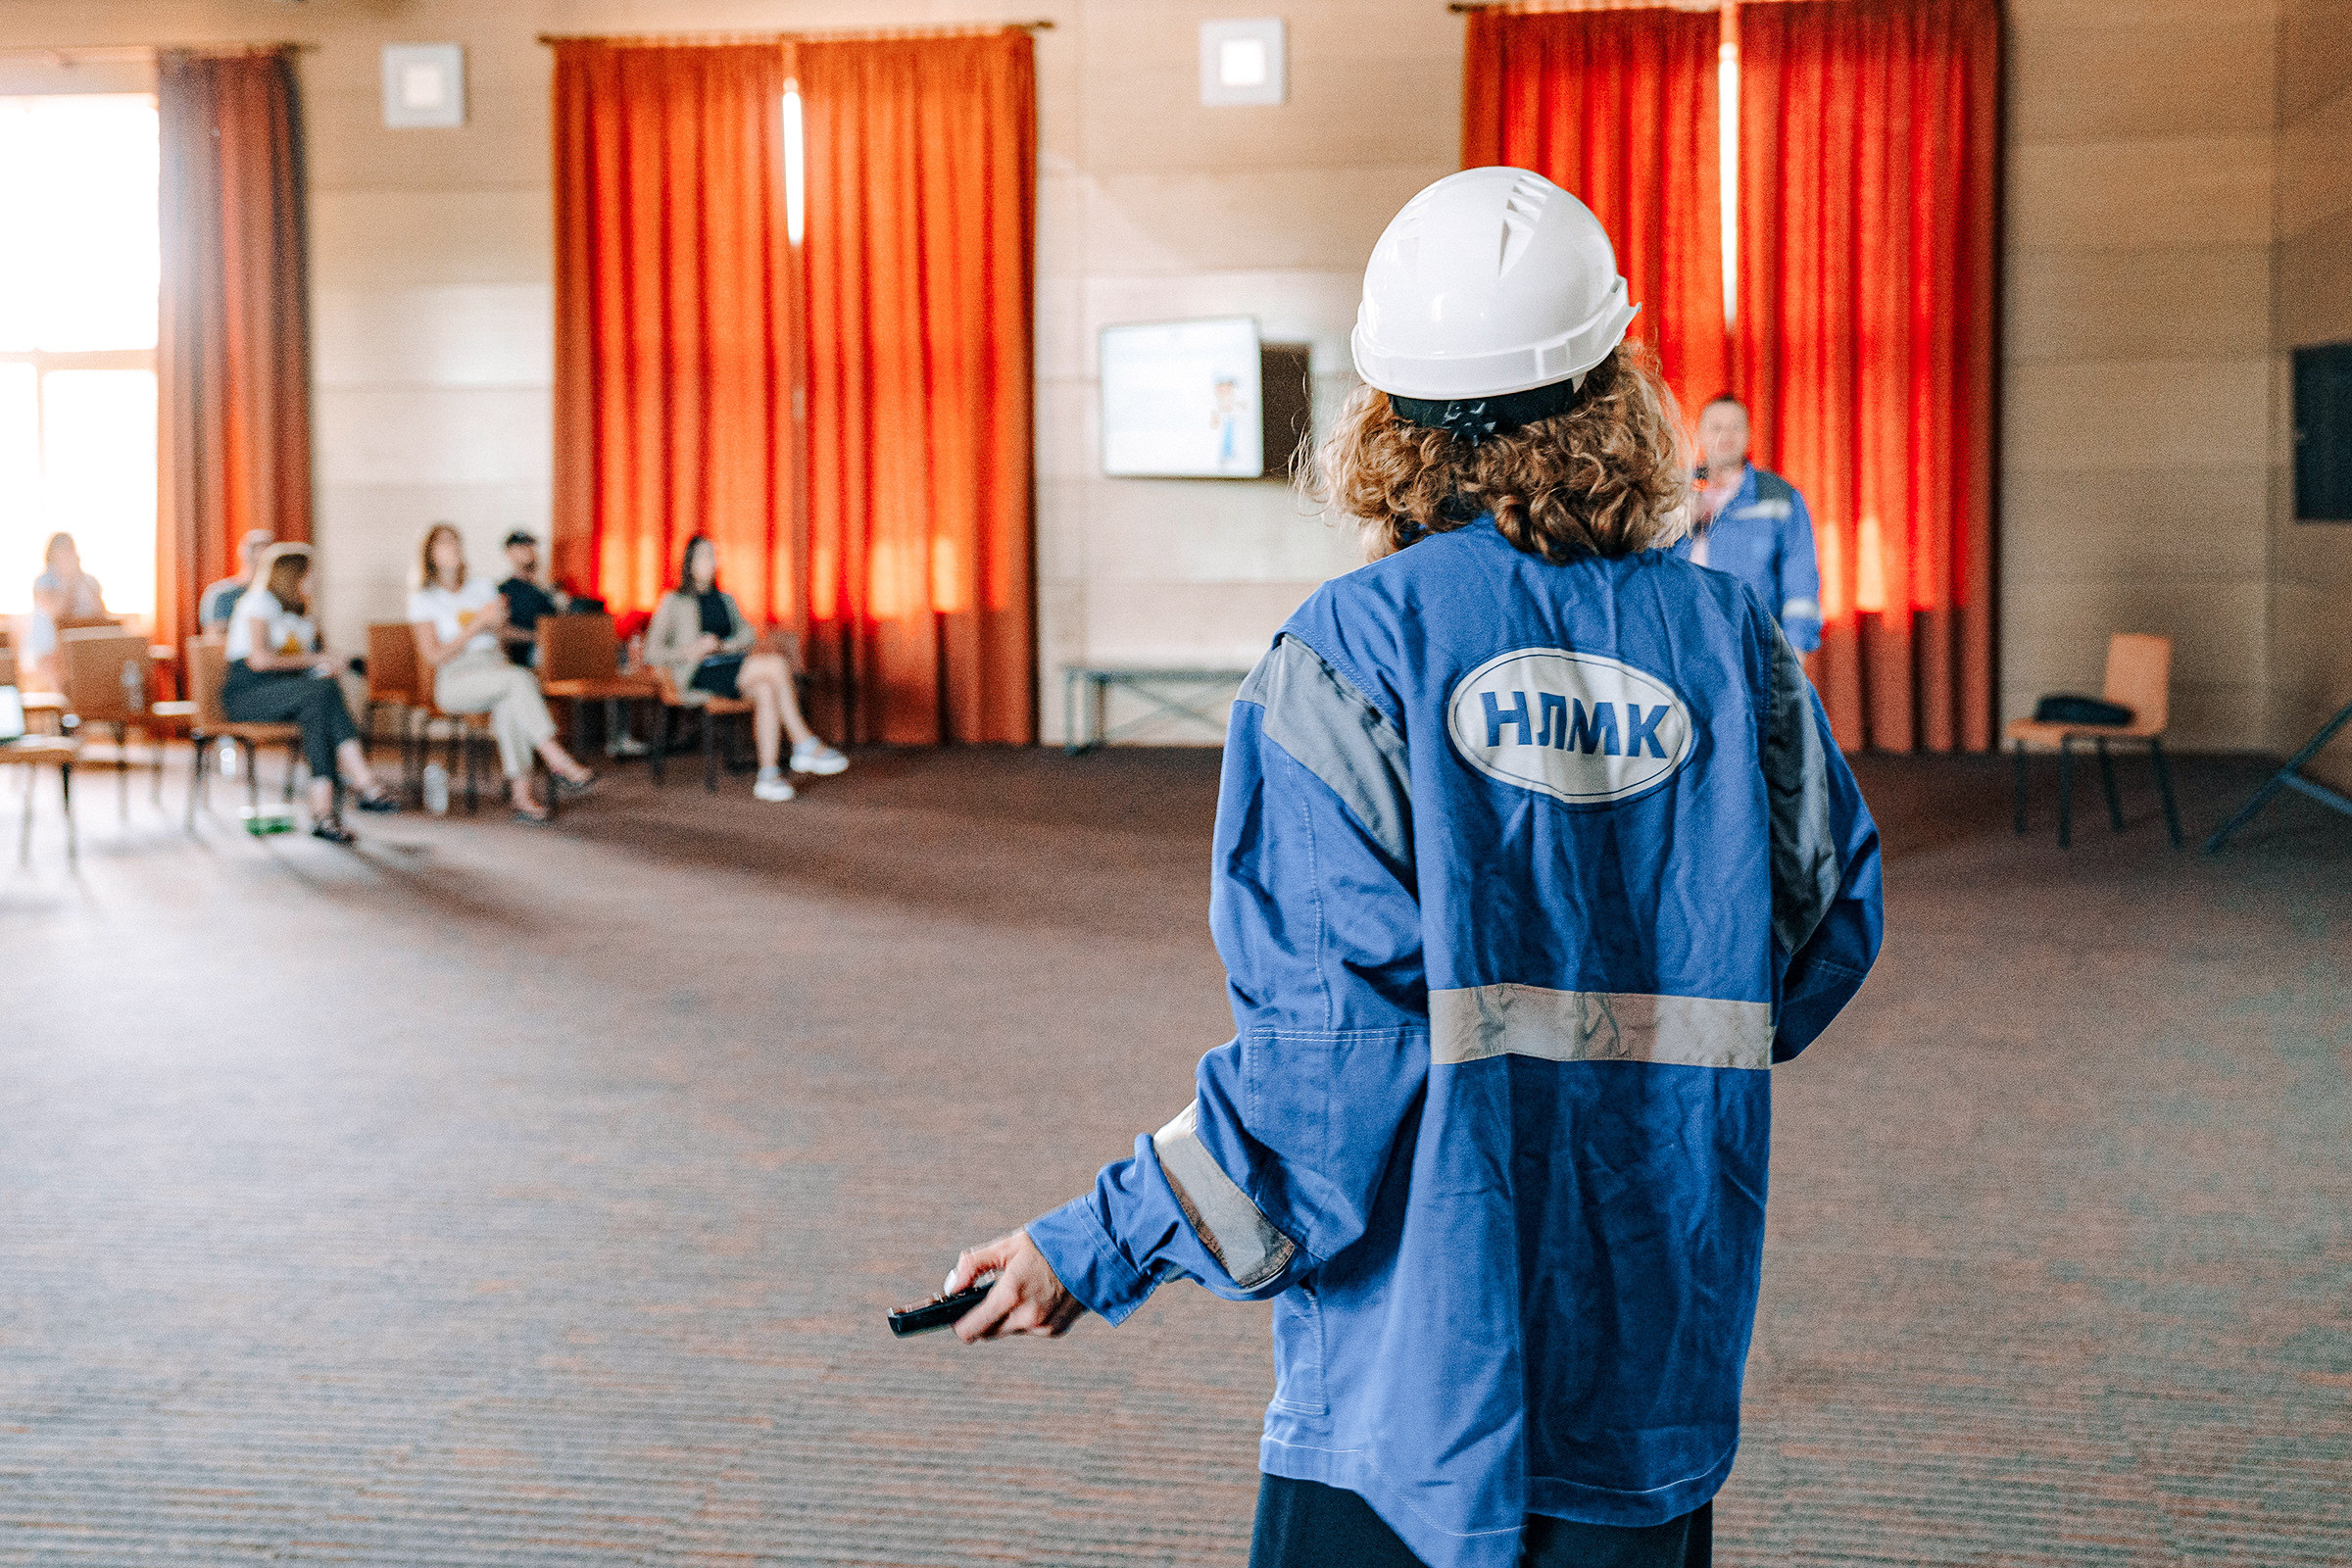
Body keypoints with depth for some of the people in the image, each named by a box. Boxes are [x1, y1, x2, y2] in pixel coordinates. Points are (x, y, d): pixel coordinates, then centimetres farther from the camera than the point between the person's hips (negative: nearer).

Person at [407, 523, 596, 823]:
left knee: (508, 704, -36)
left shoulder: (483, 589, 20)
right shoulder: (422, 599, 7)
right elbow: (433, 657, -5)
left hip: (495, 668, 4)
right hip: (456, 682, -4)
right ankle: (559, 764, -45)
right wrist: (475, 628, -10)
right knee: (518, 680, -35)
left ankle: (520, 792, -45)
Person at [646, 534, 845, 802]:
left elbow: (747, 634, 12)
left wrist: (722, 647, -10)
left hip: (734, 666, 5)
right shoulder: (674, 602, 13)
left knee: (765, 691, -34)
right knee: (775, 665, -30)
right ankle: (806, 746, -31)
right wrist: (692, 650, -14)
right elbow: (652, 653, 4)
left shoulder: (725, 599, 29)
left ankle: (768, 775, -43)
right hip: (700, 675, -5)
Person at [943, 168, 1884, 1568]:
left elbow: (1334, 1038, -17)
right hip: (1657, 1361, 3)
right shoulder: (1728, 642, -2)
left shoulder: (1350, 651, -13)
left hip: (1412, 1357, -3)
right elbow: (1828, 932, 9)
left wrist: (1102, 1248, -9)